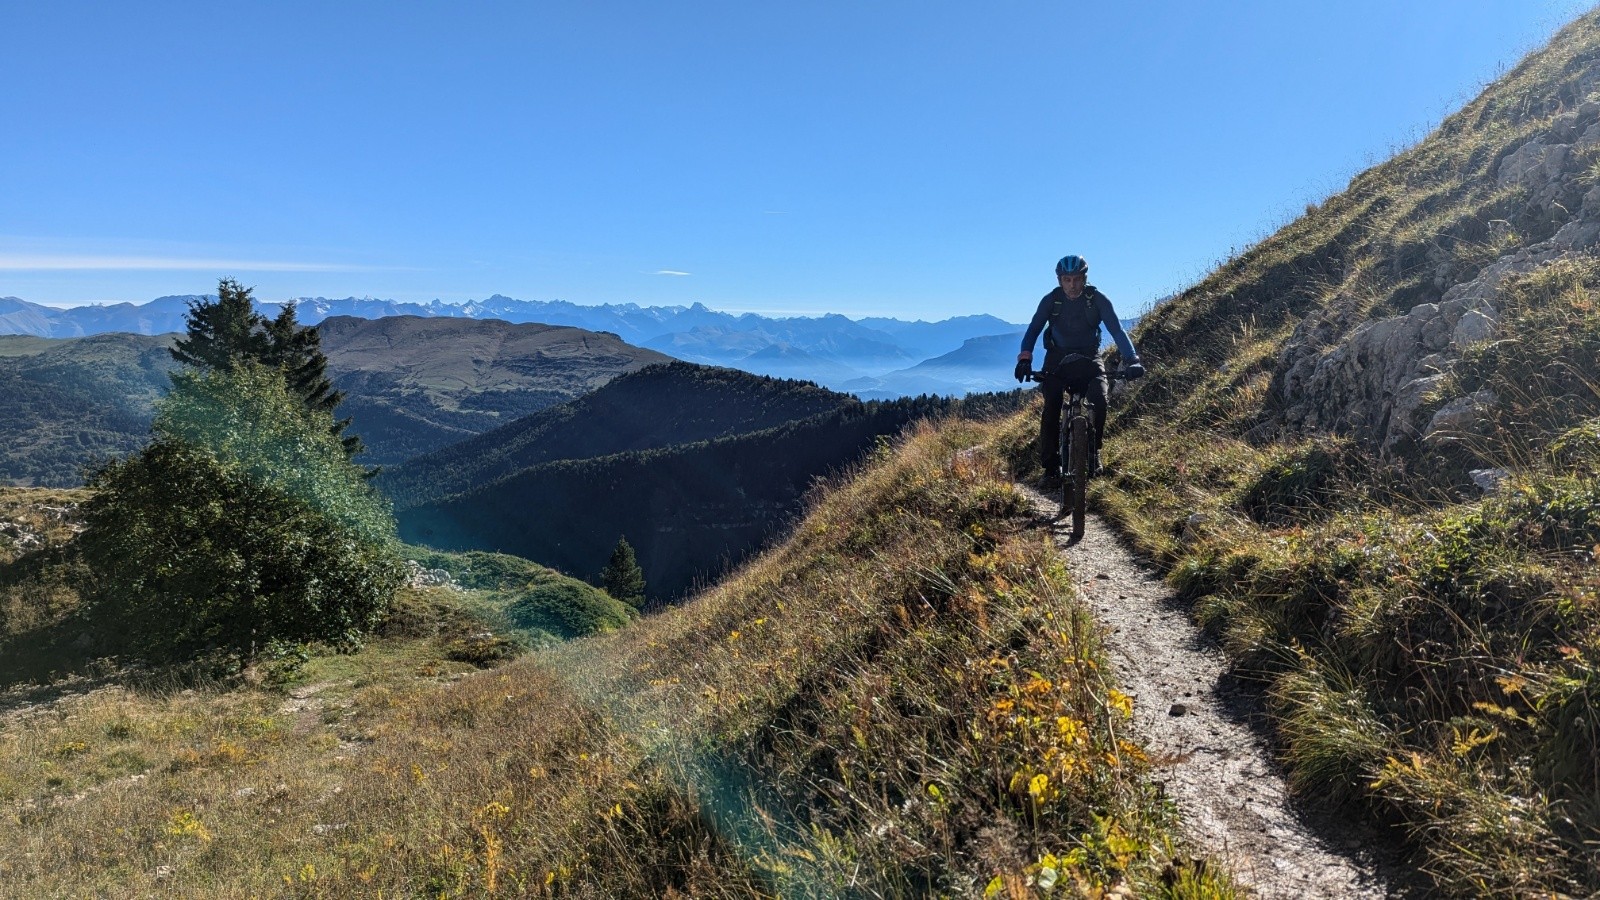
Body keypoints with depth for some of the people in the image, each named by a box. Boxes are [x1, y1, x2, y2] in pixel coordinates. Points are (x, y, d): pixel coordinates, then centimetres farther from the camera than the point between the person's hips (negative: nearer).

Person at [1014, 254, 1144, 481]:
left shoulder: (1097, 299, -12)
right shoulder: (1051, 300, -10)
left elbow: (1116, 330, -17)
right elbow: (1033, 329, -15)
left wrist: (1132, 359, -33)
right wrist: (1025, 358, -33)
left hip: (1089, 358, 0)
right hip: (1058, 358, 0)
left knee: (1099, 400, -26)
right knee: (1051, 407, -22)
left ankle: (1093, 451, -6)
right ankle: (1050, 462, -10)